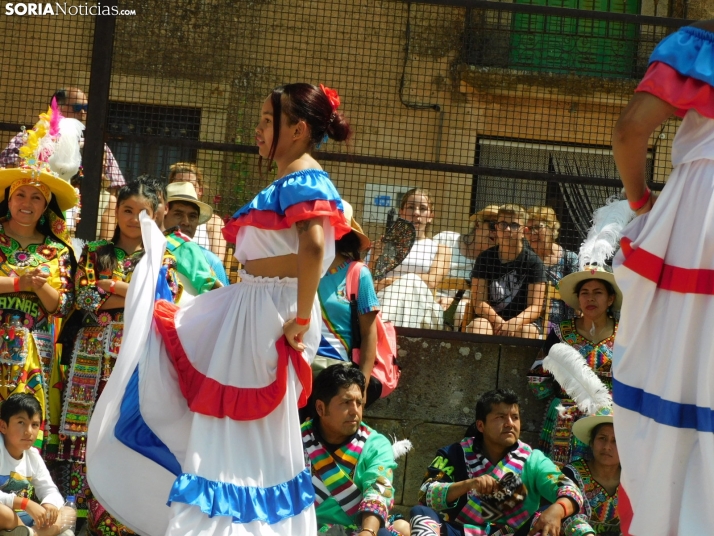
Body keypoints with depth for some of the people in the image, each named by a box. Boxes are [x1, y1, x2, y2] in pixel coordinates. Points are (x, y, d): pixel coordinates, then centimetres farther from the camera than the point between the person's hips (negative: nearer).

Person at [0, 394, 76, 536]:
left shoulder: (33, 456, 7)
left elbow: (50, 491, 9)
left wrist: (50, 504, -17)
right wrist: (26, 503, -32)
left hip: (23, 519, 8)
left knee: (69, 513, -1)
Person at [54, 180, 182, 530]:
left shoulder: (162, 258, 12)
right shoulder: (94, 253, 12)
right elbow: (86, 299, -2)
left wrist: (114, 286, -8)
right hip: (96, 352, 0)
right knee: (90, 431, -6)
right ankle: (78, 507, -5)